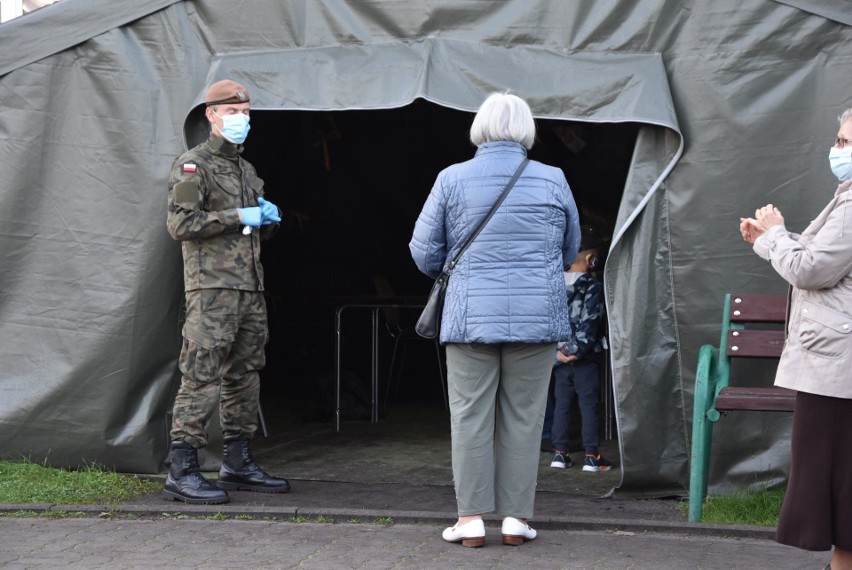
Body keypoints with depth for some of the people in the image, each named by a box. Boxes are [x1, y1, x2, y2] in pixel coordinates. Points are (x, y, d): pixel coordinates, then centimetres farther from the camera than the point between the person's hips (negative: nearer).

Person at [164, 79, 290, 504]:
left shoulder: (247, 170, 23)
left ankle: (238, 463, 19)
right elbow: (180, 223, -14)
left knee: (244, 375, 11)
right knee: (202, 377, -12)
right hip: (212, 287, -9)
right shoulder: (193, 165, -3)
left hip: (249, 288, 9)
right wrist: (238, 216, -14)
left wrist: (268, 218, 8)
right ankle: (181, 472, -10)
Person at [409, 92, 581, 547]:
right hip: (537, 317, 1)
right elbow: (570, 251, 13)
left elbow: (424, 252, 3)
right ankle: (515, 517, 11)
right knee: (523, 418, 7)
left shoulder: (452, 179, -2)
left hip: (471, 317, -1)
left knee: (471, 417, 5)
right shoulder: (552, 180, 1)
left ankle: (471, 519, 6)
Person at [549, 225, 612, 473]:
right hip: (585, 360, -4)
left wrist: (559, 350, 0)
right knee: (589, 406, 1)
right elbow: (589, 323, -15)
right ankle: (592, 456, 2)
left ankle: (560, 452, 12)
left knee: (561, 405, 11)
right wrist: (576, 350, -11)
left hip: (559, 358, 5)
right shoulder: (592, 287, -9)